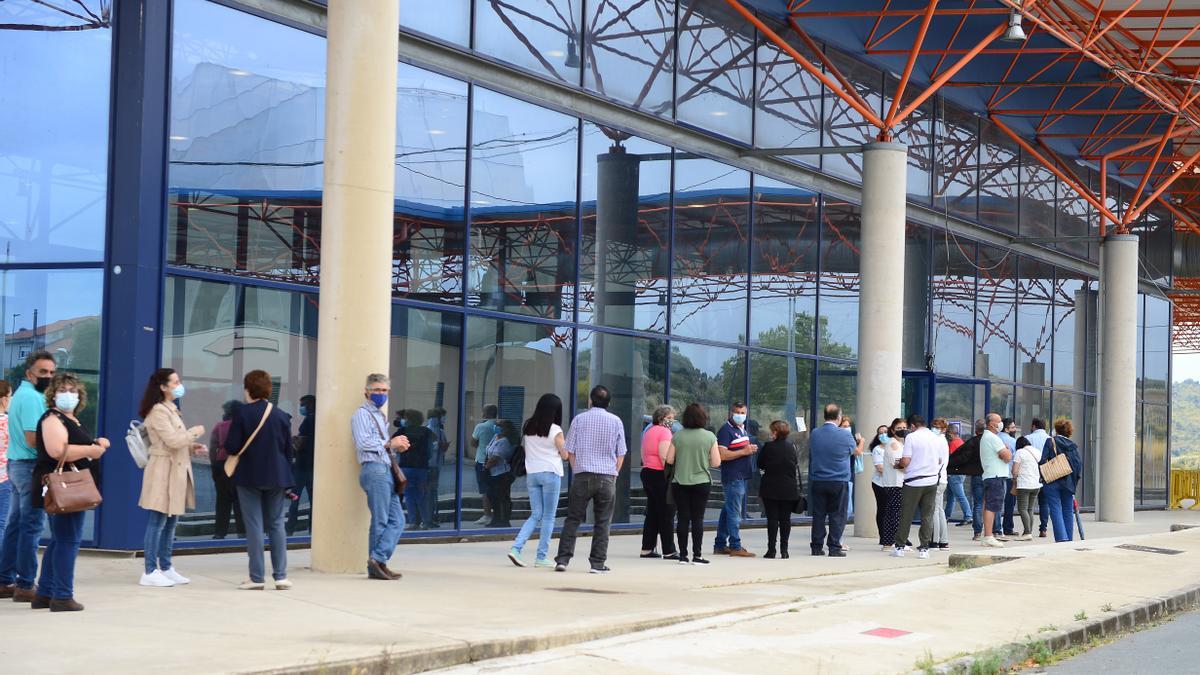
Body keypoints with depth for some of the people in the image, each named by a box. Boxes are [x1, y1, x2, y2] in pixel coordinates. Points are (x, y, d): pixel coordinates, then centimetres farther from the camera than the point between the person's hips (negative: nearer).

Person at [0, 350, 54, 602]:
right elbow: (33, 439, -22)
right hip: (31, 467, -10)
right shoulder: (32, 397, -15)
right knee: (31, 526, -6)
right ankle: (25, 585, -3)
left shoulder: (22, 394, 17)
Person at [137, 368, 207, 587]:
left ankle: (165, 567, 18)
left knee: (171, 522, 12)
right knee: (158, 522, -7)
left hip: (177, 470, 10)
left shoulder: (172, 410, 19)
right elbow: (172, 440, -21)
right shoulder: (158, 411, -13)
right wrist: (194, 432, -7)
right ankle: (150, 571, -5)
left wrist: (192, 447, 10)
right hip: (163, 470, -10)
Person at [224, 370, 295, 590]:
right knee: (276, 524, 10)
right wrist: (286, 474, 16)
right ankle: (280, 576, 7)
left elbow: (232, 447, -12)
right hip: (277, 476, 3)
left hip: (249, 476, -3)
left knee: (254, 525, 1)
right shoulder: (281, 415, 2)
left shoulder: (243, 413, -10)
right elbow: (288, 449, 6)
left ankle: (257, 577, 1)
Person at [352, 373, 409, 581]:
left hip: (385, 470, 9)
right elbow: (363, 442, -15)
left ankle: (377, 560, 0)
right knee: (380, 521, -7)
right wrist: (389, 443, -11)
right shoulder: (362, 414, -3)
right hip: (374, 469, -9)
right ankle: (376, 564, -2)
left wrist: (396, 445, 12)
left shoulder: (381, 415, 25)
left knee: (397, 519, 3)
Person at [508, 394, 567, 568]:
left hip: (532, 473, 5)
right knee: (548, 517, 4)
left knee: (535, 515, 12)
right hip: (550, 473, -5)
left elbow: (524, 447, 13)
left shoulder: (527, 427, 5)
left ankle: (516, 547, -5)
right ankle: (541, 557, 4)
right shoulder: (555, 430, -9)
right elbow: (564, 455, -2)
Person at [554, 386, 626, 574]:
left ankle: (563, 559, -1)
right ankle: (598, 563, 4)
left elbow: (570, 452, 4)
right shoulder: (615, 421, 3)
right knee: (602, 522, 5)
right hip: (607, 477, 0)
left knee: (573, 519, 5)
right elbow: (621, 454, 5)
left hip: (583, 476, 0)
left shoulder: (579, 419, 2)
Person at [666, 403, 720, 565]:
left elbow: (669, 459, -1)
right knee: (698, 519, 3)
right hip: (701, 483, -1)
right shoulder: (709, 437, -5)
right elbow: (716, 463, -5)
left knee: (683, 519, 5)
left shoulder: (677, 436, -3)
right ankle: (697, 555, 1)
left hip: (680, 483, 1)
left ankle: (683, 555, 6)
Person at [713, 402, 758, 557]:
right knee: (734, 512, -8)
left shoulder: (742, 429, 18)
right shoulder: (726, 430, -12)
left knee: (728, 511, 13)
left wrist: (751, 449, 12)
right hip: (732, 478, -10)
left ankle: (720, 545, 19)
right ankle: (735, 546, -6)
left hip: (742, 476, 10)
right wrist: (744, 452, -18)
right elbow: (722, 455, -21)